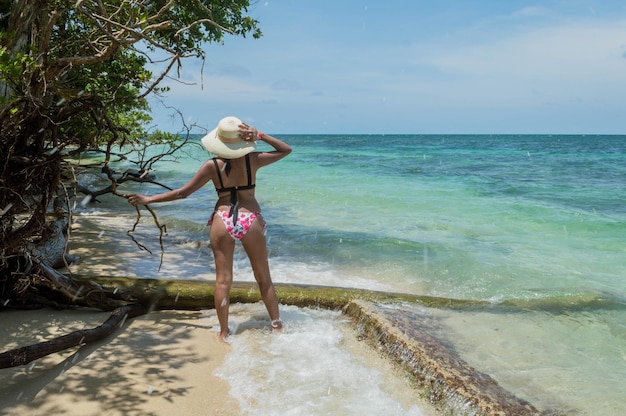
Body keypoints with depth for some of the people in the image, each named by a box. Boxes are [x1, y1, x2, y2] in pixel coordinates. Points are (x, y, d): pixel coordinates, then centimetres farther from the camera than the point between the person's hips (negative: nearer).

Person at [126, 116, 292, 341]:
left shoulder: (212, 166, -5)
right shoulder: (252, 160, -6)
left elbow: (183, 192, -2)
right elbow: (286, 149, 7)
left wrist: (148, 199, 7)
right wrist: (260, 135, 0)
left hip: (222, 222, 0)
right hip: (251, 220, 0)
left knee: (223, 279, 8)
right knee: (263, 277, 13)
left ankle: (224, 332, 14)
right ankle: (277, 326, 22)